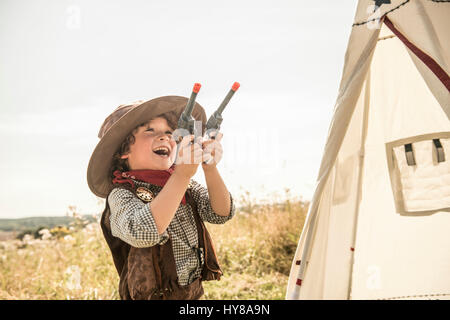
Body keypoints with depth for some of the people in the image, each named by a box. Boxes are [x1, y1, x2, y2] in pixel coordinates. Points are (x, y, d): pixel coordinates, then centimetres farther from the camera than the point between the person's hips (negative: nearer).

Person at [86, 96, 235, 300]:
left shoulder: (187, 186, 1)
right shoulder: (121, 195, -16)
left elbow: (221, 214, -11)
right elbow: (141, 233, -35)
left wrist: (210, 168, -27)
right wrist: (183, 173, -39)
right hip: (154, 295, -5)